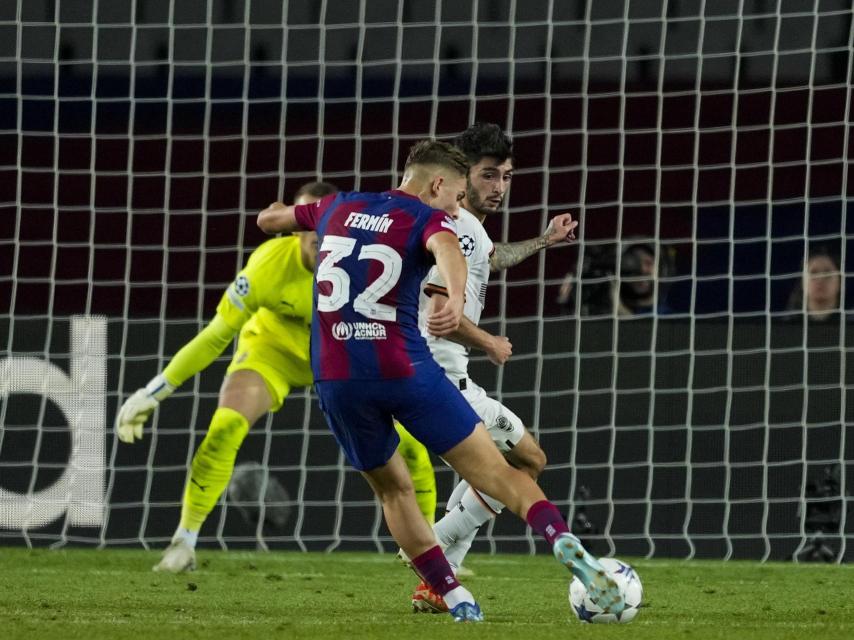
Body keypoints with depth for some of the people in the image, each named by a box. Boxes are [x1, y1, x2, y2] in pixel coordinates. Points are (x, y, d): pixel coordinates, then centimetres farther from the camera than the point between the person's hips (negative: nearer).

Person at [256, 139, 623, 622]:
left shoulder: (337, 208, 16)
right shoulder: (429, 219, 0)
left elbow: (268, 219, 32)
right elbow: (447, 251, -25)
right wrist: (457, 298, -45)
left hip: (335, 379, 4)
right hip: (404, 371, -4)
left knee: (393, 489, 19)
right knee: (494, 470, -2)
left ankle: (456, 600, 9)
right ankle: (564, 542, -24)